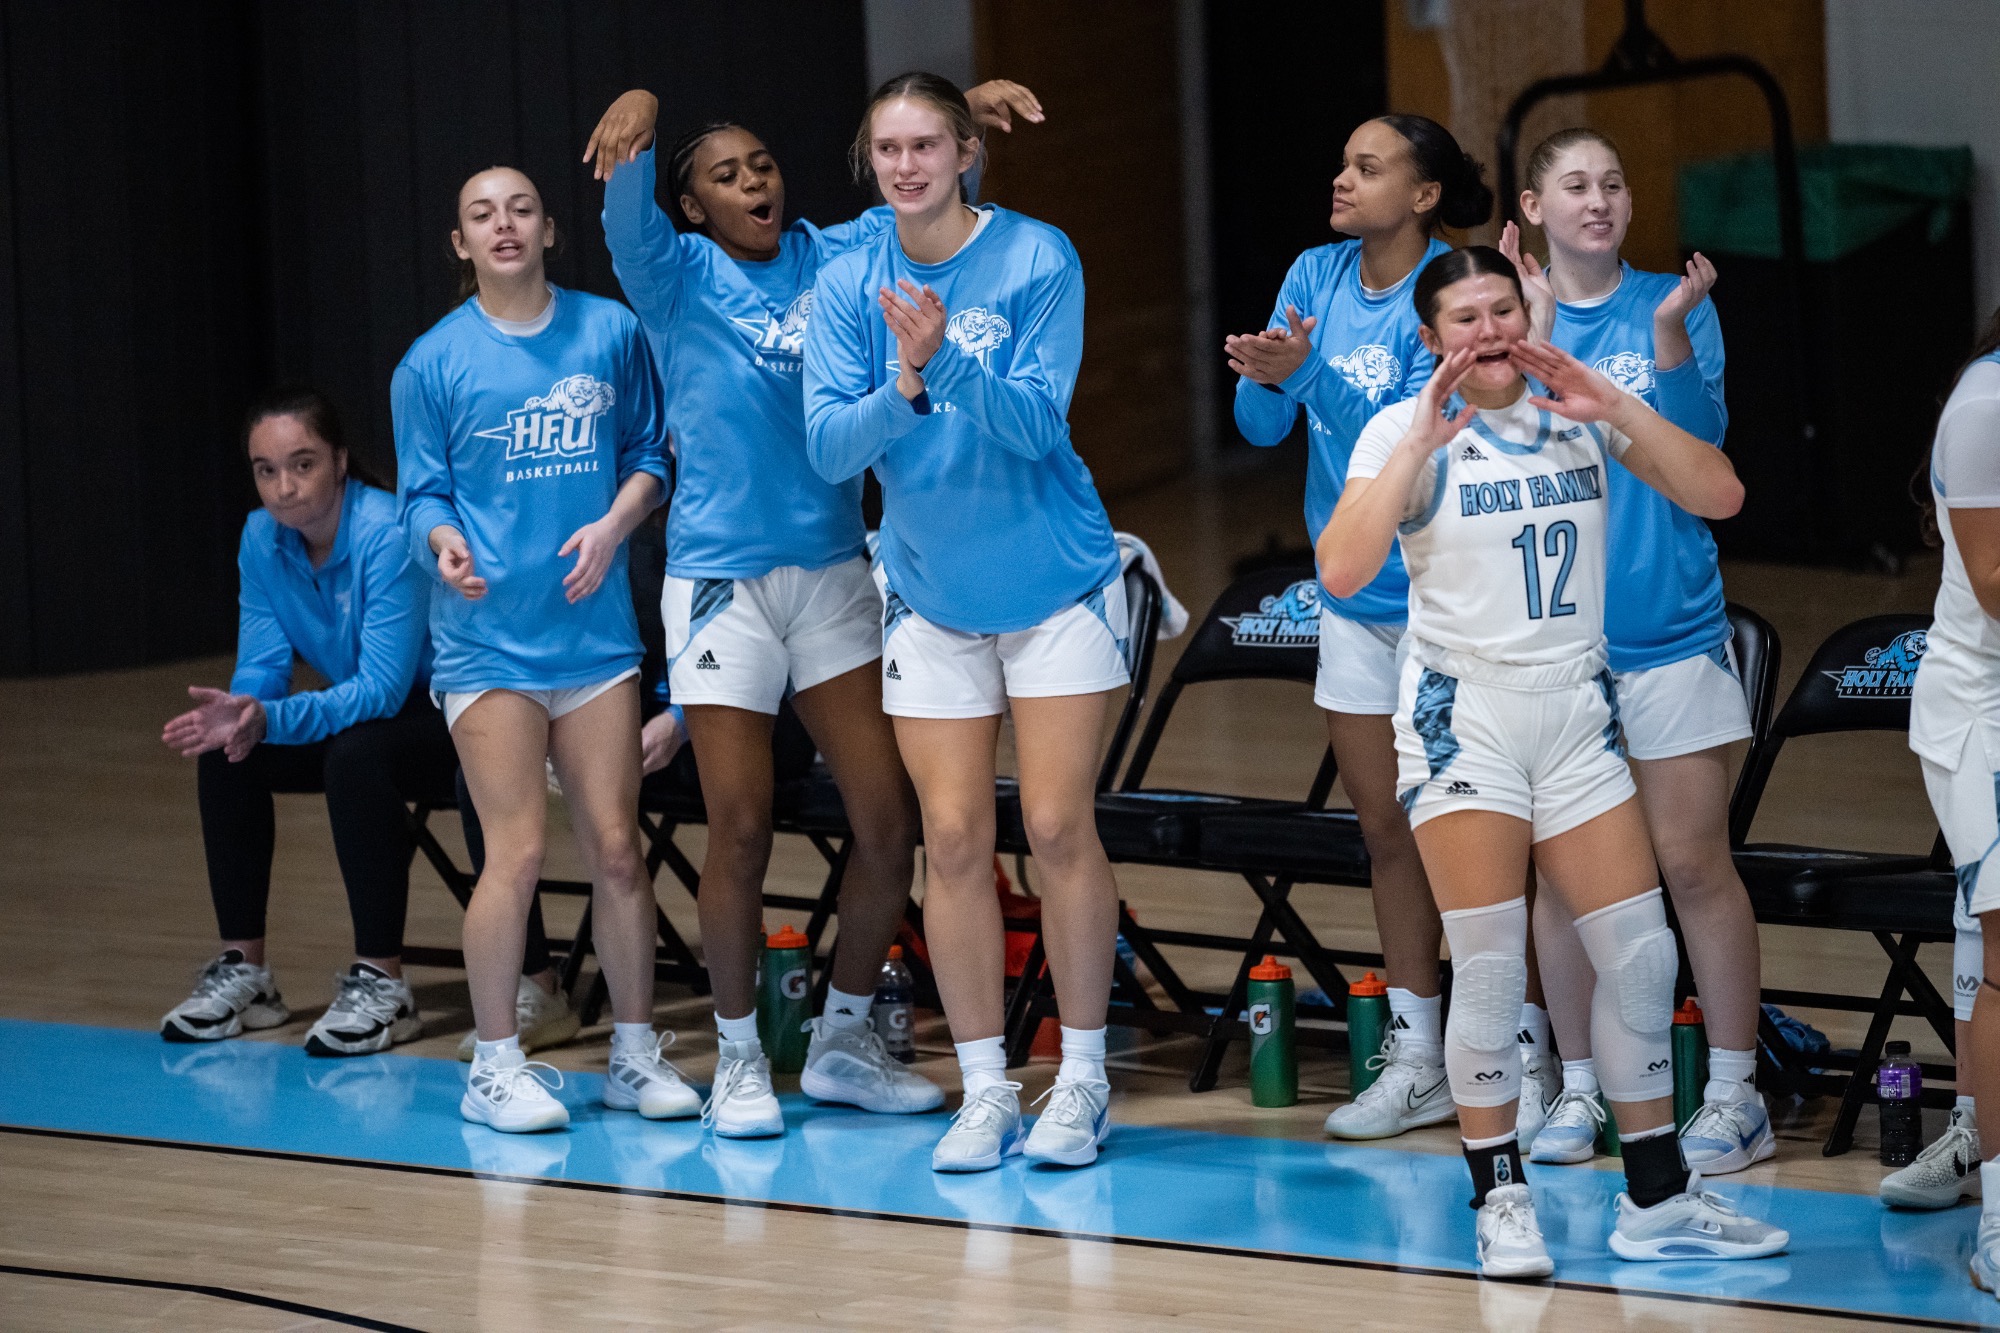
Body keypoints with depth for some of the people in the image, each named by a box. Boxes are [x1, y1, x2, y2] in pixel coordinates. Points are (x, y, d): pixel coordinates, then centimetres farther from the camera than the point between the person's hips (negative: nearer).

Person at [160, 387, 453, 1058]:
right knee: (226, 756, -13)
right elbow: (262, 670, -4)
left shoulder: (388, 536, -27)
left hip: (447, 714, -7)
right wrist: (239, 714, -29)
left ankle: (381, 983, -25)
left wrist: (270, 718, -43)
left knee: (355, 758, -35)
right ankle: (243, 971, -1)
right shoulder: (262, 539, -5)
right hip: (361, 713, 7)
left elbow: (383, 689, -31)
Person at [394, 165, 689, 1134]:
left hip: (594, 633, 3)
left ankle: (634, 1054, 16)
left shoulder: (611, 333, 5)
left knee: (617, 850, 3)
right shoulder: (433, 364, -1)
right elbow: (423, 496, 2)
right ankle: (495, 1067, 4)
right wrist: (445, 545, -19)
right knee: (517, 854, -8)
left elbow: (647, 454, 12)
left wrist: (613, 526, -6)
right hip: (488, 643, -3)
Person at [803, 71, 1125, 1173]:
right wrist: (904, 382, -28)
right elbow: (828, 448, -10)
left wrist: (950, 359, -34)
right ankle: (984, 1092, 9)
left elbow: (1038, 422, -18)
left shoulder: (1038, 259, -11)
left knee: (1058, 829, -3)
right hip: (930, 596, 3)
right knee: (953, 841, 1)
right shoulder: (848, 284, -3)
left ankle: (1082, 1082, 8)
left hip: (1055, 585, -3)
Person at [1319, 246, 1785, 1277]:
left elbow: (1717, 496, -3)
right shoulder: (1405, 430, -5)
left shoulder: (1578, 413, 5)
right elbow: (1342, 571, -20)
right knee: (1491, 971, -5)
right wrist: (1423, 440, -23)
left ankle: (1657, 1202, 14)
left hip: (1577, 709, 4)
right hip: (1464, 716, -4)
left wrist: (1614, 407, -12)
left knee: (1640, 956, 3)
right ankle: (1501, 1201, 7)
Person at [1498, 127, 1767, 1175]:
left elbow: (1697, 440, -11)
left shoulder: (1675, 306, 1)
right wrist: (1537, 330, -20)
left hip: (1669, 627, -2)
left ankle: (1734, 1096, 6)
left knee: (1693, 864, -2)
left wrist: (1670, 333, -24)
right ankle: (1579, 1088, 19)